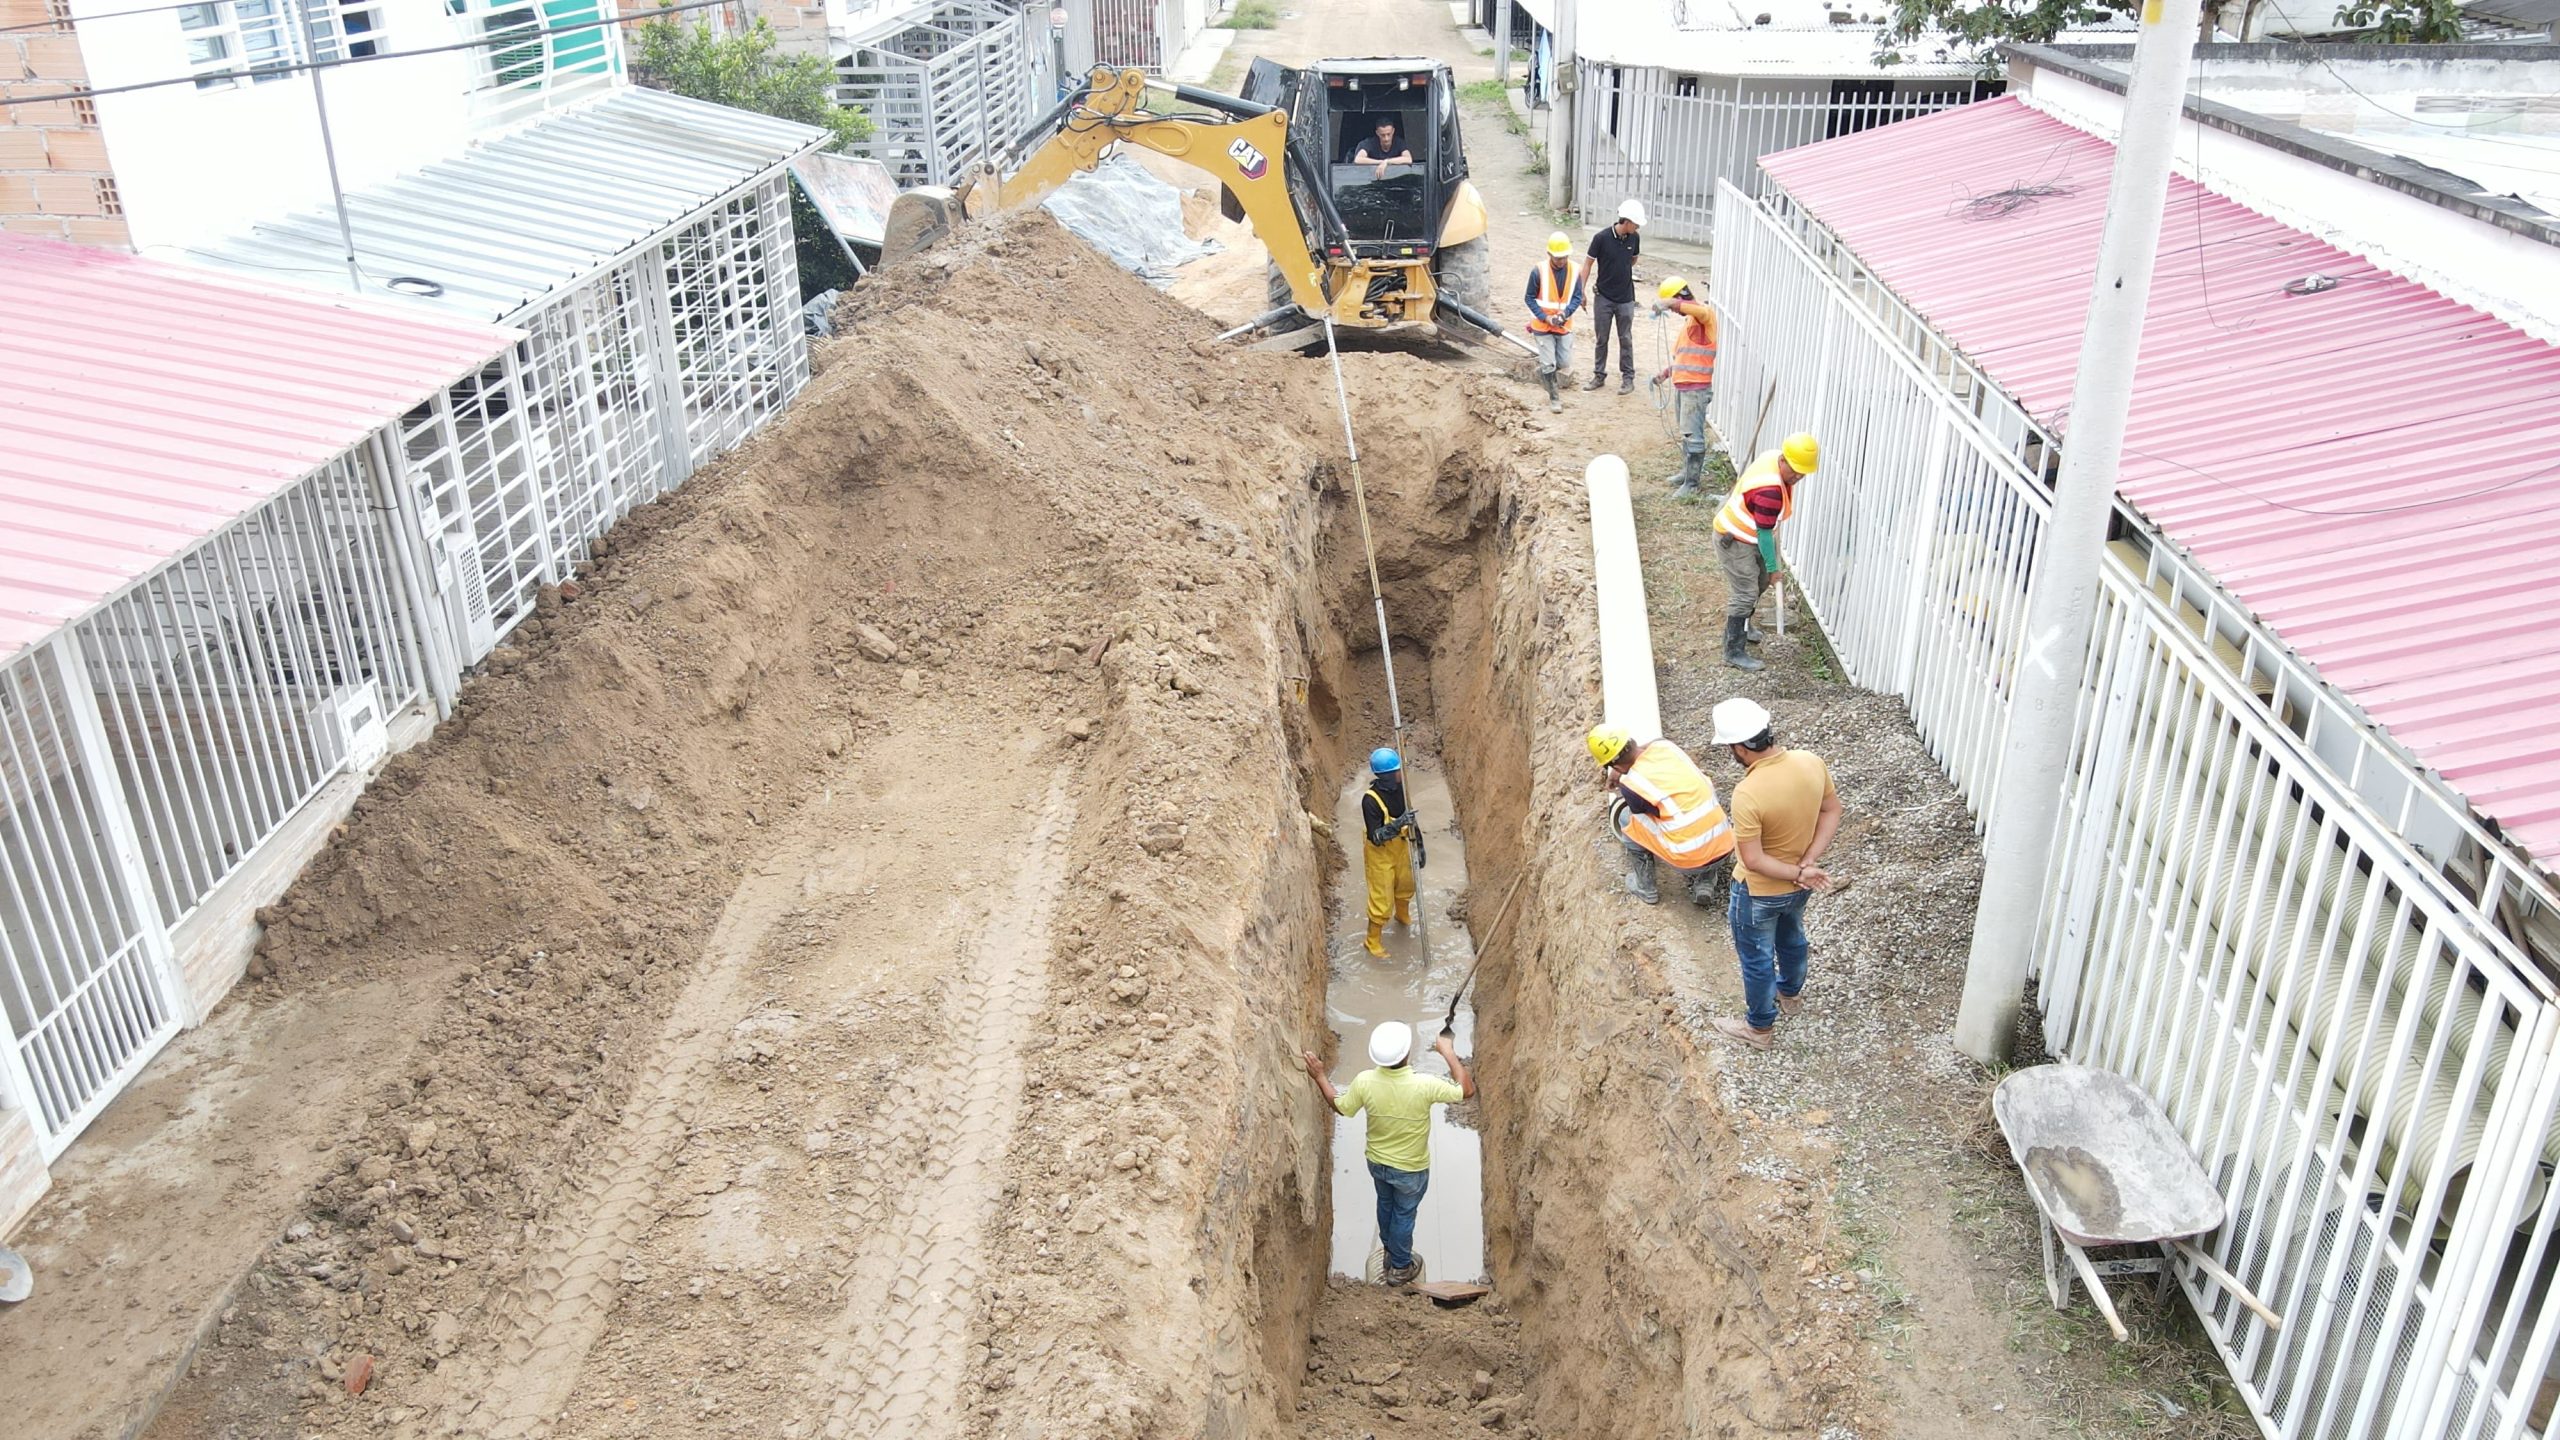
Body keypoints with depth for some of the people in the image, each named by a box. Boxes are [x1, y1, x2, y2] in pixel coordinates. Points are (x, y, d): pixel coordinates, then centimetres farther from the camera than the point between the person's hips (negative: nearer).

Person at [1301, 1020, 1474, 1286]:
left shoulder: (1364, 1081, -27)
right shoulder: (1424, 1085, -36)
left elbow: (1340, 1107, -6)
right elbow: (1468, 1091, -20)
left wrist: (1319, 1076, 3)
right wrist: (1449, 1052, -13)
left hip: (1377, 1162, 3)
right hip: (1411, 1169, -3)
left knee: (1385, 1205, 31)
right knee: (1404, 1214, 22)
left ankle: (1391, 1252, 54)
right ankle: (1400, 1268, 43)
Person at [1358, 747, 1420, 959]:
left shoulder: (1400, 787, -12)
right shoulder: (1370, 800, -33)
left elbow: (1408, 815, 5)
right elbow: (1375, 836, -33)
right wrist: (1397, 825, -46)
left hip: (1400, 846, 7)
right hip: (1380, 853, -7)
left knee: (1406, 883, 28)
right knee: (1382, 898, 3)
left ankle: (1402, 915, 59)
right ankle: (1373, 941, 23)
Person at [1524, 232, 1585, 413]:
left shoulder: (1575, 271, -6)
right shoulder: (1539, 270, -15)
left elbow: (1577, 297, -1)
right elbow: (1530, 298, -8)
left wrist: (1565, 313, -20)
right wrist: (1546, 318, -17)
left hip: (1564, 326, 3)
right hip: (1542, 326, -3)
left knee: (1565, 364, 6)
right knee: (1548, 364, 0)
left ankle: (1544, 369, 37)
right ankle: (1553, 397, 18)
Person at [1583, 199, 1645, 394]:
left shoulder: (1634, 238, -5)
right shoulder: (1601, 238, -15)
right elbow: (1588, 264, -7)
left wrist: (1621, 270, 5)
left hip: (1625, 298, 2)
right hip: (1603, 297, -2)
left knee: (1626, 339, 7)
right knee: (1600, 339, 9)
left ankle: (1628, 378, 14)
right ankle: (1599, 376, 22)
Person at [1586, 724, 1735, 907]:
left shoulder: (1631, 785, -13)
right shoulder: (1665, 746, 2)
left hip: (1689, 862, -5)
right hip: (1726, 850, 5)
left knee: (1621, 812, 11)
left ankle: (1645, 888, 24)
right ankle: (1706, 883, 22)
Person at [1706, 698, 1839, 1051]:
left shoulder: (1748, 794, -37)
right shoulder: (1811, 762, -18)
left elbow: (1753, 860, -30)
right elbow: (1831, 812, -5)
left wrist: (1799, 873, -17)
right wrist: (1807, 864, -10)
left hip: (1760, 892, -6)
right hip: (1797, 887, 6)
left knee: (1756, 958, 19)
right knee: (1791, 937, 33)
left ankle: (1760, 1028, 40)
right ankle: (1790, 994, 59)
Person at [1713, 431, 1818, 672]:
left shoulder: (1775, 457, -8)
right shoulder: (1769, 491, -37)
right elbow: (1764, 534, -26)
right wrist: (1773, 567, -14)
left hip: (1749, 536, 10)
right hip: (1735, 541, -10)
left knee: (1760, 582, 24)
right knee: (1744, 594, -7)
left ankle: (1743, 625, 47)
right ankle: (1733, 652, 0)